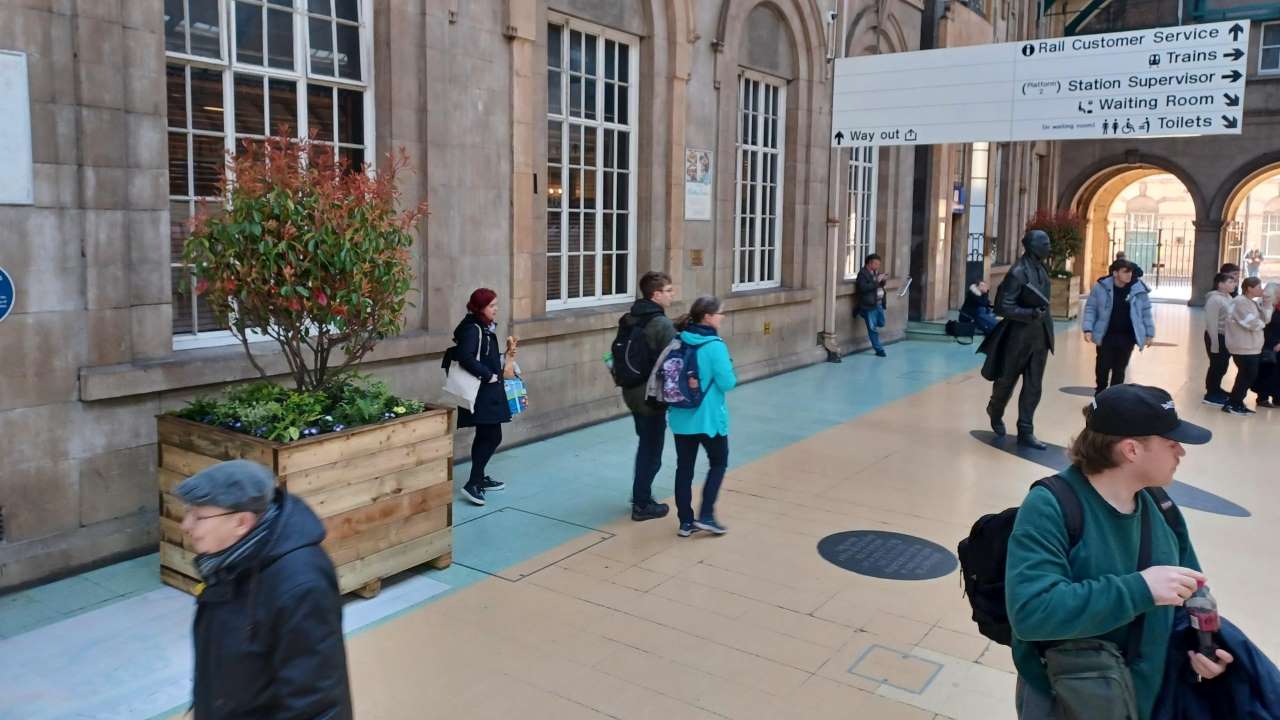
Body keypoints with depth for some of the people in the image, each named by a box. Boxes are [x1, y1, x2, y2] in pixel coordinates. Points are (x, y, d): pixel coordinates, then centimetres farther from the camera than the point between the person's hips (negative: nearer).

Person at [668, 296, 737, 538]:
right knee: (719, 463, 14)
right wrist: (730, 372, 2)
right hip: (709, 417, -5)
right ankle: (705, 516, 7)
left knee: (684, 467, 11)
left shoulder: (679, 342, 1)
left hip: (681, 416, 5)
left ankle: (686, 521, 16)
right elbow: (727, 383, -17)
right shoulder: (715, 346, -17)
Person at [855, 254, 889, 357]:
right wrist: (877, 281, -22)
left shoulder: (876, 272, 12)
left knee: (881, 323, 15)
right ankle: (879, 350, 5)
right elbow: (863, 288, -24)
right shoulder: (862, 273, -12)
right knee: (873, 328, -1)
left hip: (879, 303, 8)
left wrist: (883, 280, 0)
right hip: (869, 305, -8)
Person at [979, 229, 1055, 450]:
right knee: (1006, 381, 11)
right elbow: (1003, 307, -20)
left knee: (1033, 388, 6)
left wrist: (1047, 331, 16)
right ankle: (995, 412, 38)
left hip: (1039, 338, 7)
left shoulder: (1041, 270, 7)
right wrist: (1031, 314, -28)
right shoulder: (1018, 273, -17)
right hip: (1018, 338, -7)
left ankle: (1025, 432, 13)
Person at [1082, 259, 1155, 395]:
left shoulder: (1139, 289, -5)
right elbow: (1090, 308, -1)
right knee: (1102, 367, 4)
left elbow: (1146, 312, 5)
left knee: (1119, 369, 7)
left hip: (1127, 337, 1)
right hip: (1106, 336, -1)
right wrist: (1088, 329, -10)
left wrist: (1149, 333, 5)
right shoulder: (1101, 287, -8)